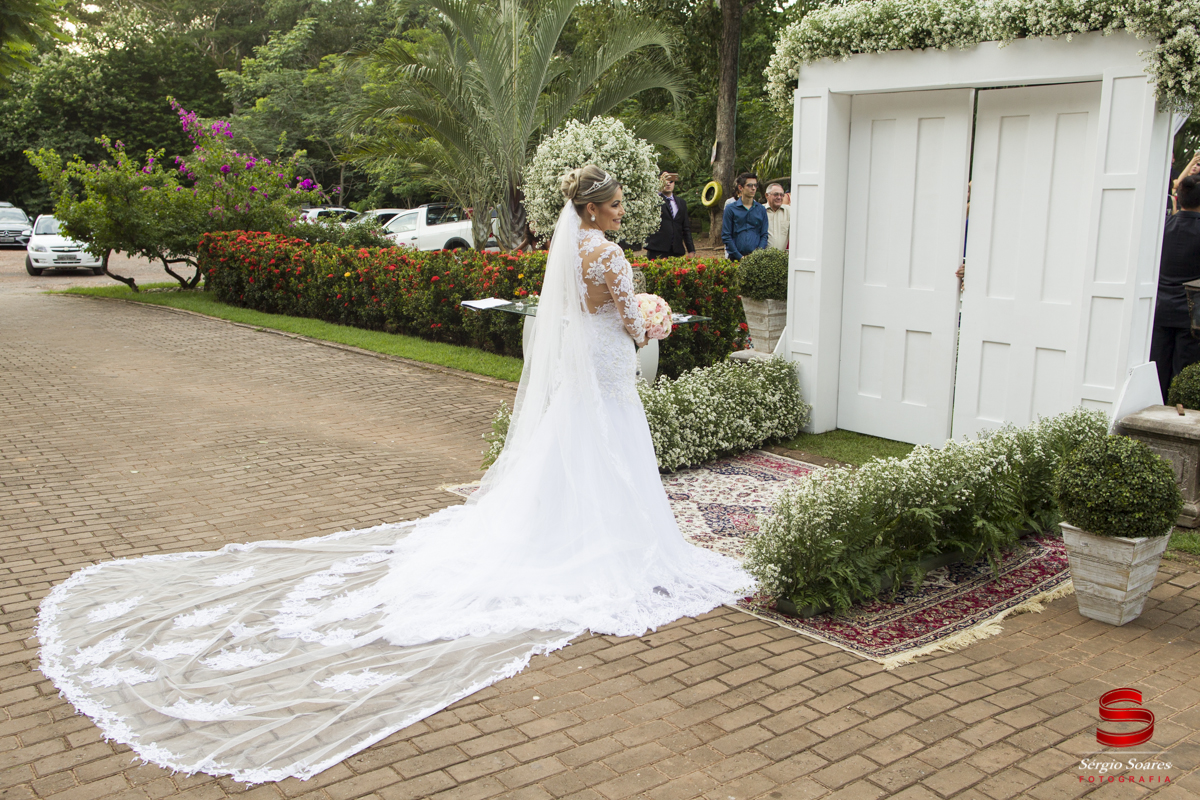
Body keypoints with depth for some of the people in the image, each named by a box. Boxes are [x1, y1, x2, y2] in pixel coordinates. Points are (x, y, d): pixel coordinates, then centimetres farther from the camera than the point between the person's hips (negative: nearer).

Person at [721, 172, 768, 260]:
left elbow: (764, 235, 11)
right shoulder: (730, 209, 5)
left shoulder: (761, 209, 12)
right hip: (735, 258, -2)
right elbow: (726, 236, 0)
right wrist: (739, 257, -8)